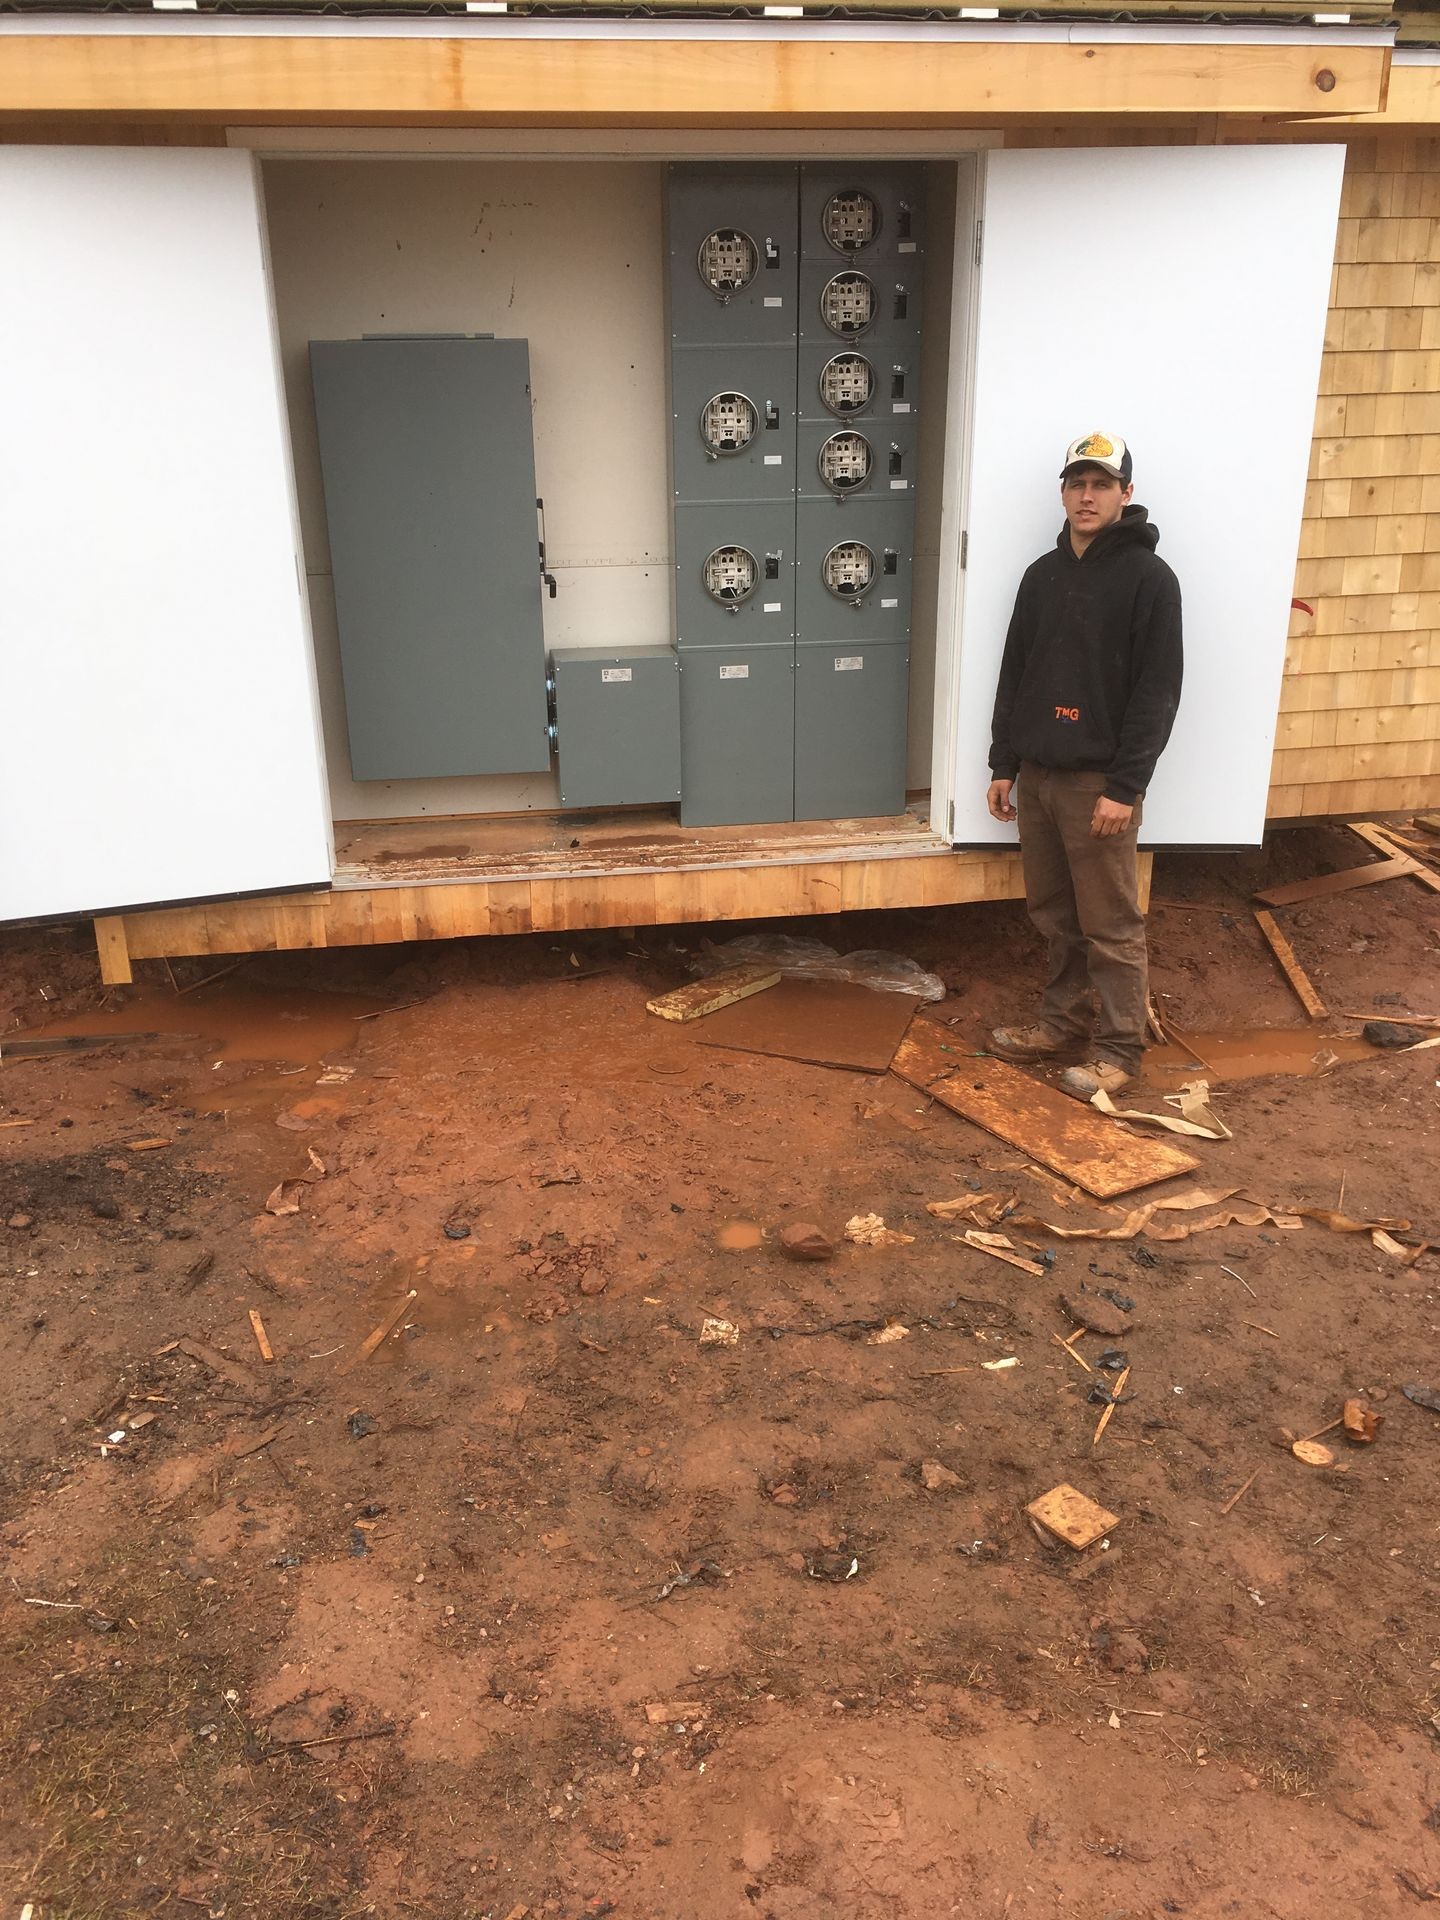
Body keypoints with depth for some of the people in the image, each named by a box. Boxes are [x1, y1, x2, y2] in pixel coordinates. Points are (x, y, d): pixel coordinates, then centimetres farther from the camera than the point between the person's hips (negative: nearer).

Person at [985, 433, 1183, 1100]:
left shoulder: (1148, 577, -7)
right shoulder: (1043, 574, 12)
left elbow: (1157, 691, -12)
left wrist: (1125, 786, -17)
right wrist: (1003, 765, 12)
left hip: (1100, 782, -6)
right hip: (1037, 774, 6)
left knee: (1111, 925, 0)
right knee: (1054, 913, 14)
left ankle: (1119, 1048, 11)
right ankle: (1063, 1022, 27)